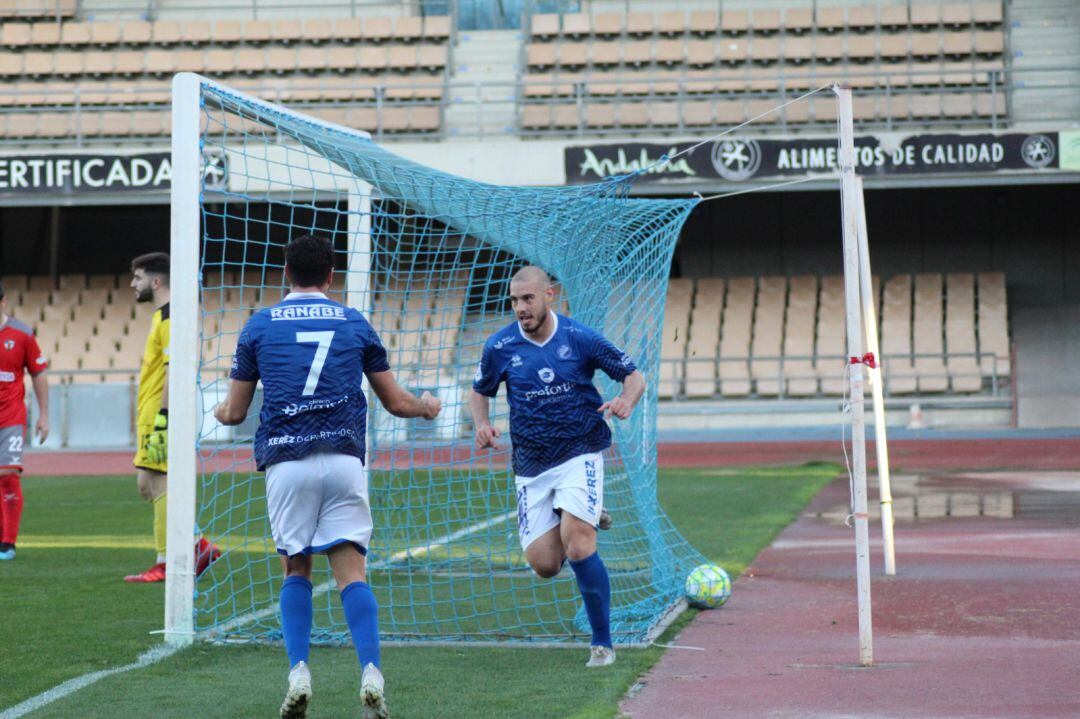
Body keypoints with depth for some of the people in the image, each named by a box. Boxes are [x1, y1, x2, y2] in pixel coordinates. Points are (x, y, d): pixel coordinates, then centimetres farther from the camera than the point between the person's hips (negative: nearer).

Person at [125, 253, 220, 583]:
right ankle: (199, 546, 13)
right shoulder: (161, 317, 19)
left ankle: (164, 564, -4)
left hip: (160, 415, -10)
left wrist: (162, 418, -24)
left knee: (159, 485, -7)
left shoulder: (169, 317, -13)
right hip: (151, 415, 10)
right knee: (148, 485, 12)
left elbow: (173, 369, -20)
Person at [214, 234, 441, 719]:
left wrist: (219, 412, 38)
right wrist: (427, 408, 40)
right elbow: (395, 402, 18)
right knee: (351, 571, -2)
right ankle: (370, 675, -17)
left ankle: (298, 674, 2)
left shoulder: (259, 325, 10)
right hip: (343, 459, 0)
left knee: (296, 569, 14)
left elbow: (234, 413, 14)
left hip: (285, 461, 0)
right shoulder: (355, 323, 13)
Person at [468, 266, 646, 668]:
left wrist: (626, 401, -20)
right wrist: (482, 425, -5)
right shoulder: (500, 347, -1)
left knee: (577, 544, -22)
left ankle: (603, 642, -8)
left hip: (579, 454, -3)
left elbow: (634, 377, 3)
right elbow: (479, 392, 16)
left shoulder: (580, 339, -7)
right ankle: (583, 521, 33)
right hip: (531, 465, 3)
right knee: (544, 564, -2)